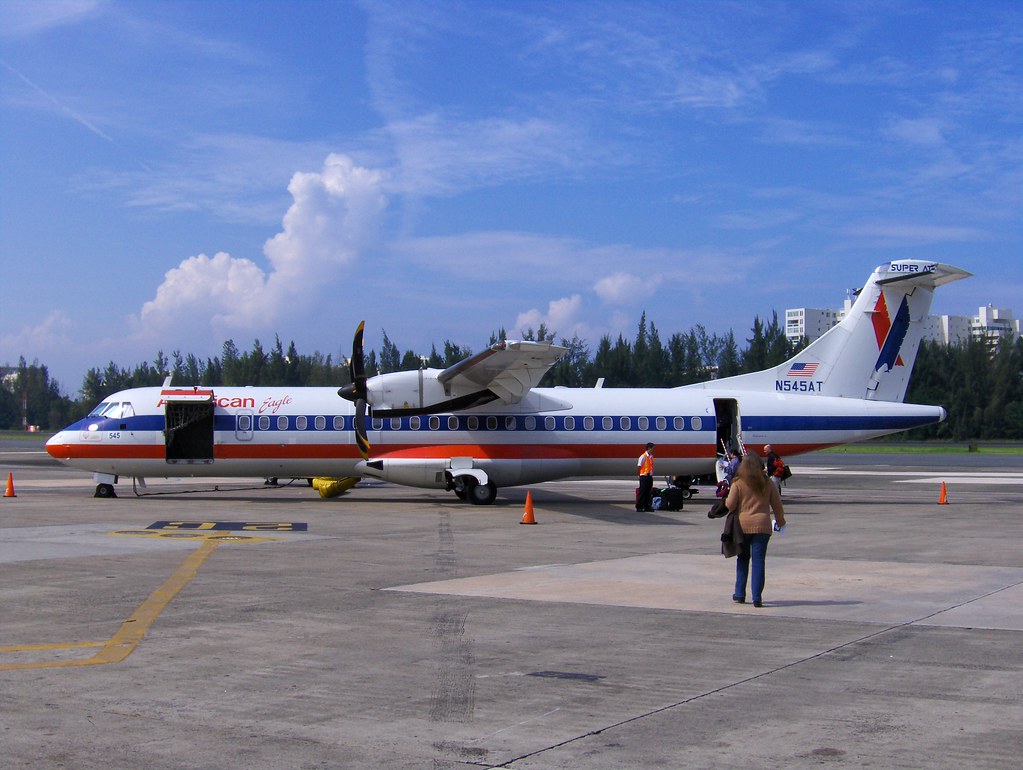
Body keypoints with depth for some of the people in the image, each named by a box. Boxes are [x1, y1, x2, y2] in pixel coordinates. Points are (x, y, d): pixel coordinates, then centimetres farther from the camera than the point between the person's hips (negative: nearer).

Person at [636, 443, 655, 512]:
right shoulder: (643, 456, -10)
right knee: (642, 492, -6)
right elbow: (639, 466, -10)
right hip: (644, 476, -8)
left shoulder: (651, 457, 13)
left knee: (648, 492, 11)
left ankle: (646, 506, 18)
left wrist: (652, 474, 11)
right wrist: (639, 475, -10)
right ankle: (639, 507, -3)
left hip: (649, 476, 8)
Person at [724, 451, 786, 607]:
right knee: (759, 561, 1)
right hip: (762, 526, 0)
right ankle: (757, 597, -4)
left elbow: (730, 505, -7)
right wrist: (780, 520, 27)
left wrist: (726, 499, 16)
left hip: (743, 525, 0)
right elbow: (777, 505, 10)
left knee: (742, 559, 15)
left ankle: (740, 594, 18)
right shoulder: (767, 484, 3)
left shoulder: (738, 484, -4)